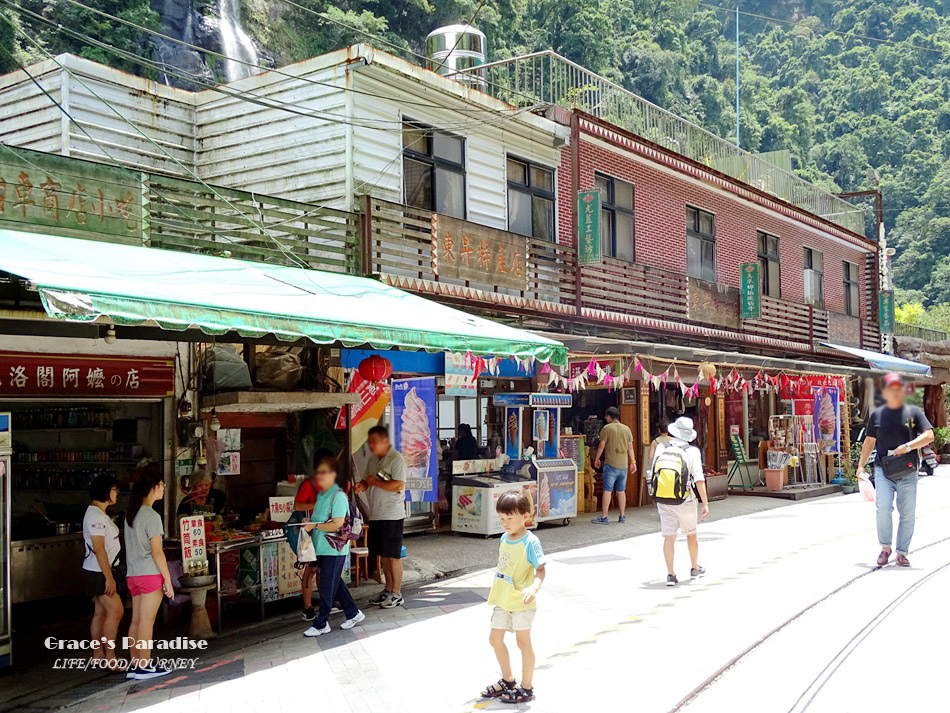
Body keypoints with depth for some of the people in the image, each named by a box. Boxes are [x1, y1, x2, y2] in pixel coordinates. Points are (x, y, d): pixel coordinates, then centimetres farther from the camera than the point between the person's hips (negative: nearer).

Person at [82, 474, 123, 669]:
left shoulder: (99, 513, 14)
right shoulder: (95, 516, -18)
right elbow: (99, 549, -22)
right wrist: (109, 577, -22)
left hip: (100, 572, 10)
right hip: (98, 572, -10)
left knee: (101, 612, 12)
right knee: (116, 610, -9)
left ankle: (98, 654, 17)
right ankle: (110, 657, -6)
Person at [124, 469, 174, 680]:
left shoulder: (130, 514, 11)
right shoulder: (151, 516, -14)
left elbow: (132, 547, 14)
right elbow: (157, 552, -15)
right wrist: (168, 580, -11)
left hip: (133, 574, 8)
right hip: (150, 574, -8)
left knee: (136, 621, 11)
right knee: (146, 621, -2)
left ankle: (135, 666, 15)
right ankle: (145, 667, 2)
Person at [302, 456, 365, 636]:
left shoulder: (338, 495, -15)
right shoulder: (321, 495, 11)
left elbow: (337, 524, -21)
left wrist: (314, 526, -16)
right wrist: (309, 526, 5)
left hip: (334, 548, -9)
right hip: (322, 547, 9)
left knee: (327, 587, -1)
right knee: (335, 583, 14)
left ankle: (321, 624, 7)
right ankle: (353, 613, 26)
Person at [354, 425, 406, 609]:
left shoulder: (396, 459, -12)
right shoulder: (373, 459, 14)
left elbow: (398, 485, -21)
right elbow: (368, 481, 24)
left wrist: (375, 482, -15)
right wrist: (362, 486, 1)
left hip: (392, 515, -8)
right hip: (375, 515, 8)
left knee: (393, 556, -2)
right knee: (383, 555, 14)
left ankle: (396, 594, 6)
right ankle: (388, 590, 24)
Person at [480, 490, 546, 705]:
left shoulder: (530, 542, -17)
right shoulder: (504, 539, 4)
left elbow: (540, 570, -21)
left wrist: (534, 588, -39)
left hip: (522, 602, -7)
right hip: (502, 600, 7)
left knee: (523, 641, 4)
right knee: (495, 639, 13)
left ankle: (527, 688, 19)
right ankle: (508, 681, 32)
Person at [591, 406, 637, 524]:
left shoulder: (606, 428, -5)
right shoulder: (626, 429, 10)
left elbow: (601, 446, -5)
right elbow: (630, 447, 12)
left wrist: (596, 459, 8)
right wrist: (633, 462, 18)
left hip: (611, 464, -5)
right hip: (624, 465, 5)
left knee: (607, 490, -4)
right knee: (621, 491, 11)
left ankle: (604, 517, -5)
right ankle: (622, 516, 14)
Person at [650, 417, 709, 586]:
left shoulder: (661, 448, 1)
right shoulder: (692, 451, -8)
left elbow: (653, 473, 7)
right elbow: (699, 480, -13)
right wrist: (705, 504, -10)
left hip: (663, 501, 2)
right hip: (685, 501, -2)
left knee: (669, 537, 4)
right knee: (691, 534, 18)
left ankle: (670, 574, -2)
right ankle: (694, 568, 34)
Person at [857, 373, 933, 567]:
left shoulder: (914, 412, 7)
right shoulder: (877, 414, 10)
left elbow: (929, 435, -1)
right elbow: (869, 441, 18)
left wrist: (908, 446, -14)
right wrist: (861, 465, 13)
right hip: (883, 470, 0)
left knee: (907, 513, 1)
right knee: (884, 507, -16)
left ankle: (902, 552, 14)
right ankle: (885, 547, 1)